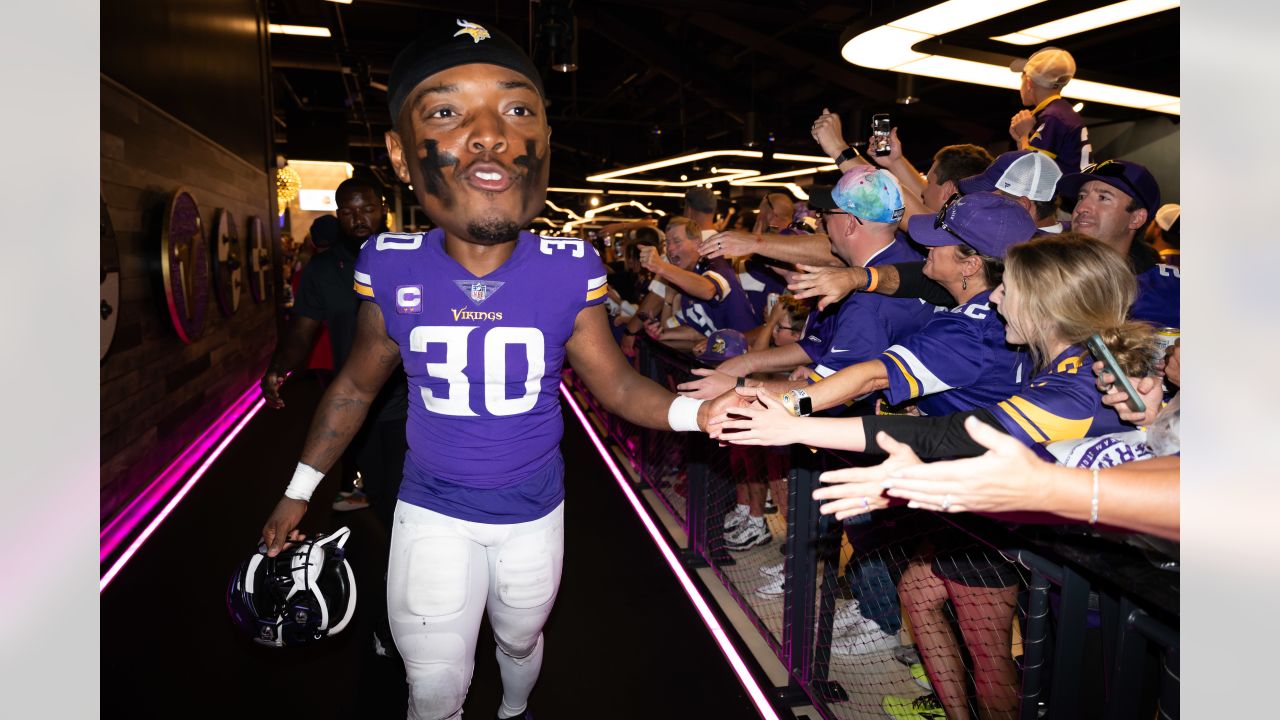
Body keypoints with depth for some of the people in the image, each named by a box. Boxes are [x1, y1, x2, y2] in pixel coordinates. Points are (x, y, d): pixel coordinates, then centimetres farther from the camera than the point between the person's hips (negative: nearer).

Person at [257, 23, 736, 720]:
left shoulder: (568, 271, -18)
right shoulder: (394, 270, -16)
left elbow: (617, 383, -13)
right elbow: (356, 385, 0)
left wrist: (699, 411, -32)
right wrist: (299, 490, 7)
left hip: (533, 513, 1)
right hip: (432, 515, -1)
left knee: (520, 642, 27)